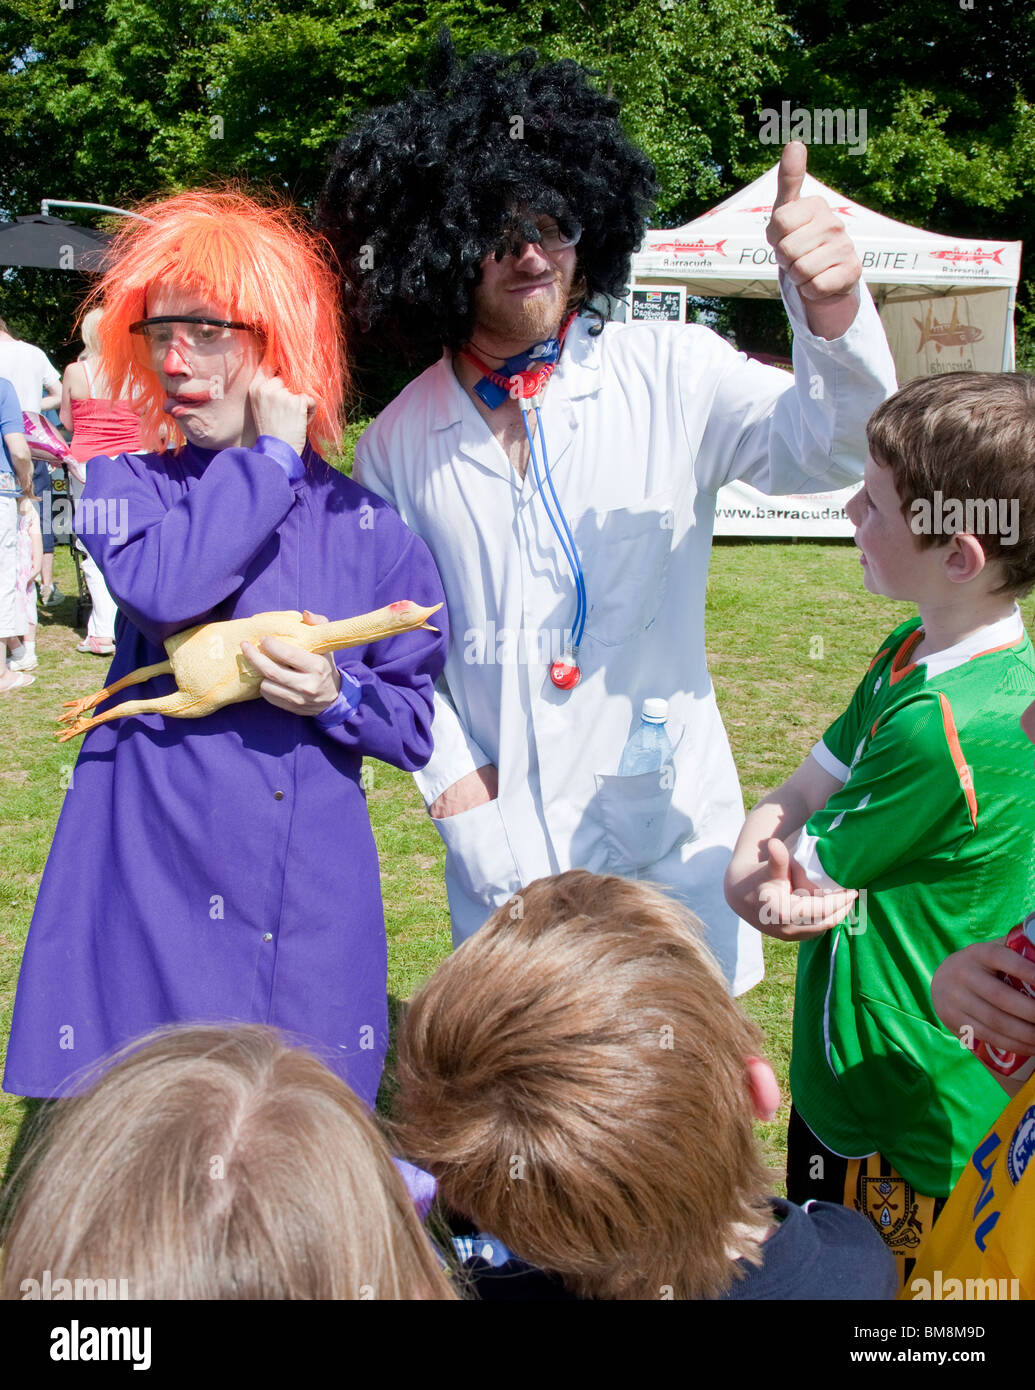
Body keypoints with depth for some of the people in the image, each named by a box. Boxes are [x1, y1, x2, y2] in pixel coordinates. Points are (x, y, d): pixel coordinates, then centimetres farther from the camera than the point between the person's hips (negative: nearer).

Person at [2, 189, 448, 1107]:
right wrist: (271, 457, -8)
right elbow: (161, 589, -19)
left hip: (312, 901, 1)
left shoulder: (365, 522, 6)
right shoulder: (126, 484, 6)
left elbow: (420, 721, 9)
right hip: (154, 878, 0)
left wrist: (336, 695, -12)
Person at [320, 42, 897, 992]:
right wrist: (460, 791, -3)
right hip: (505, 852, 1)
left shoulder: (670, 373, -5)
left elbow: (830, 446, -18)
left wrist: (832, 313, -37)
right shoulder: (398, 443, 0)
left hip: (671, 840, -1)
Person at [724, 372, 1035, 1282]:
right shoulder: (916, 654, -1)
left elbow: (802, 869, -23)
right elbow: (788, 804, -1)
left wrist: (775, 871, -2)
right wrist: (754, 881, -20)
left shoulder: (946, 729, -32)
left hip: (908, 1147, -9)